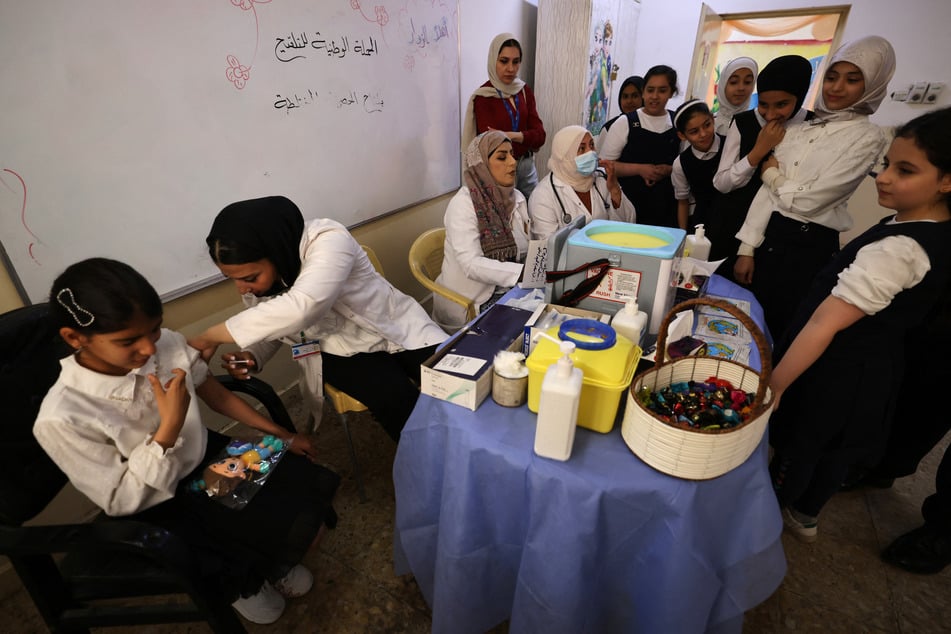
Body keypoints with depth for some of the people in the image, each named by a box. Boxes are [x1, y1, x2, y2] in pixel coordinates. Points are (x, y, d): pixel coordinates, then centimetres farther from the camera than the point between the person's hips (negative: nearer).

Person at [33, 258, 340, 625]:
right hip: (155, 508, -4)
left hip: (208, 458, 4)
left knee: (311, 489, -6)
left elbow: (216, 394, 1)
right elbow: (120, 502, -18)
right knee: (241, 573, -16)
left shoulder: (167, 343, -17)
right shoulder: (61, 419, -27)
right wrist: (170, 427, -32)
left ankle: (266, 559, 24)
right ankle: (240, 584, 23)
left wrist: (280, 434, 4)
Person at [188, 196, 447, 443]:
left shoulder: (328, 240, -28)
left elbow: (299, 309, -44)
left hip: (398, 328, -2)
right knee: (398, 402, -26)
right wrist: (251, 356, -13)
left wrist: (210, 337, -34)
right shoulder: (254, 273, -7)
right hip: (340, 351, 3)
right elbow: (269, 324, 10)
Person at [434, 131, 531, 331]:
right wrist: (525, 273, -35)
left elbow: (527, 249, 9)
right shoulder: (463, 204, -16)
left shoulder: (516, 197, 6)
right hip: (472, 301, -7)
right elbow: (472, 265, -27)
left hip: (509, 291, 7)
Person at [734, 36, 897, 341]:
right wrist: (746, 248, -1)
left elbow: (808, 200, -15)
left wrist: (772, 174, 1)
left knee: (780, 333, 7)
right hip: (768, 236, 5)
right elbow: (767, 190, 4)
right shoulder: (798, 126, 9)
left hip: (809, 248, -5)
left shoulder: (868, 137, -6)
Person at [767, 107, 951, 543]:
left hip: (838, 372, -8)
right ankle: (804, 514, 49)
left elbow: (825, 325, -31)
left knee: (796, 445, 13)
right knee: (833, 448, 25)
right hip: (875, 369, 8)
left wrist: (774, 384, -26)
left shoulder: (896, 250, -30)